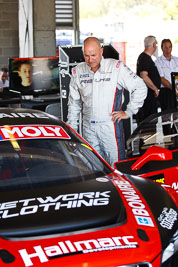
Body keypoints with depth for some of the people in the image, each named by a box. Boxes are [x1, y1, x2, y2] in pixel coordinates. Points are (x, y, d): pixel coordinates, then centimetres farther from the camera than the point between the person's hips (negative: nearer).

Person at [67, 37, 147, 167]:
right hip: (88, 127, 4)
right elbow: (74, 102, 15)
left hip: (110, 125, -4)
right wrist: (72, 129, 13)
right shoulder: (77, 71, 6)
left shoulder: (116, 67, -6)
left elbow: (141, 88, 0)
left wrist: (128, 112, -2)